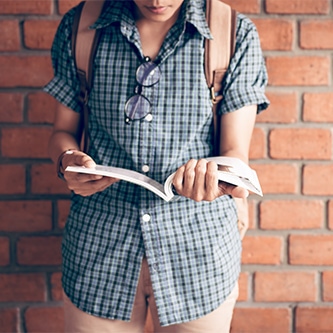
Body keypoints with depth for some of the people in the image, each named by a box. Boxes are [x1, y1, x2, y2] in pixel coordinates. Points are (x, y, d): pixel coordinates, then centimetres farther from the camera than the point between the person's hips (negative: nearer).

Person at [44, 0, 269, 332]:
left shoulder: (236, 35, -5)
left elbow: (235, 152, -7)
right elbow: (64, 131, 6)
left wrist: (221, 177, -29)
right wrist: (68, 161, -16)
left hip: (198, 248, 0)